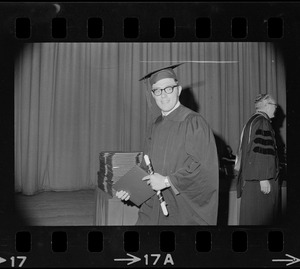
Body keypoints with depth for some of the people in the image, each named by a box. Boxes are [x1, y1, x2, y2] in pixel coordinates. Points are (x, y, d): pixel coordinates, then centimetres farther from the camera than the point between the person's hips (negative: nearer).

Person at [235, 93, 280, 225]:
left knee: (252, 214, 14)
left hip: (250, 177, 10)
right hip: (259, 179, -10)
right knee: (260, 218, -4)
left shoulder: (252, 121, 16)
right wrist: (263, 179, -23)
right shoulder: (263, 122, -14)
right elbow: (261, 151, -22)